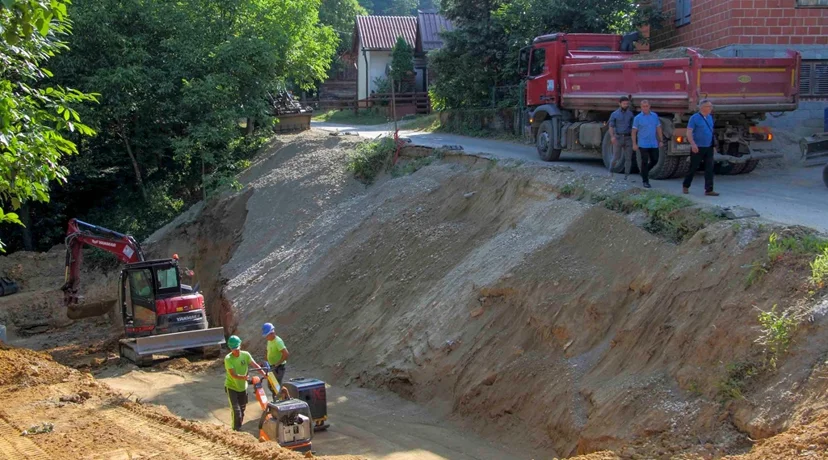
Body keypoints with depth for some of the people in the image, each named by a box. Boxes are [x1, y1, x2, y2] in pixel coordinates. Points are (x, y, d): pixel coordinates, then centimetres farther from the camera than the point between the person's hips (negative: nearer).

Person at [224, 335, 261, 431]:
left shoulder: (245, 355, -9)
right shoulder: (228, 359, -22)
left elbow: (255, 365, -12)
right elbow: (233, 374, -29)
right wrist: (243, 377, -45)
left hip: (243, 387, 5)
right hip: (231, 387, -5)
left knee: (242, 409, 17)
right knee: (236, 410, -13)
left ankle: (239, 428, 34)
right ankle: (236, 430, -2)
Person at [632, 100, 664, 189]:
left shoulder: (655, 116, 6)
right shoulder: (638, 118, -5)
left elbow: (658, 129, 11)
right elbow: (634, 131, -4)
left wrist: (661, 140, 7)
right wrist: (634, 144, -9)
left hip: (654, 144, 4)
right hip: (643, 144, -4)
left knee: (655, 160, 7)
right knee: (645, 162, -3)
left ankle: (645, 171, 34)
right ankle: (645, 181, 6)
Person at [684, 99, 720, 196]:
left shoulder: (710, 117, 12)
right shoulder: (694, 118, -8)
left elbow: (712, 132, 19)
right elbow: (689, 133, -12)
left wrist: (714, 145, 15)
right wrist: (693, 144, -24)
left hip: (709, 148, 6)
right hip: (698, 148, -6)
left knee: (709, 169, -2)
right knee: (693, 168, 4)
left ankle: (709, 190, -1)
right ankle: (686, 186, 22)